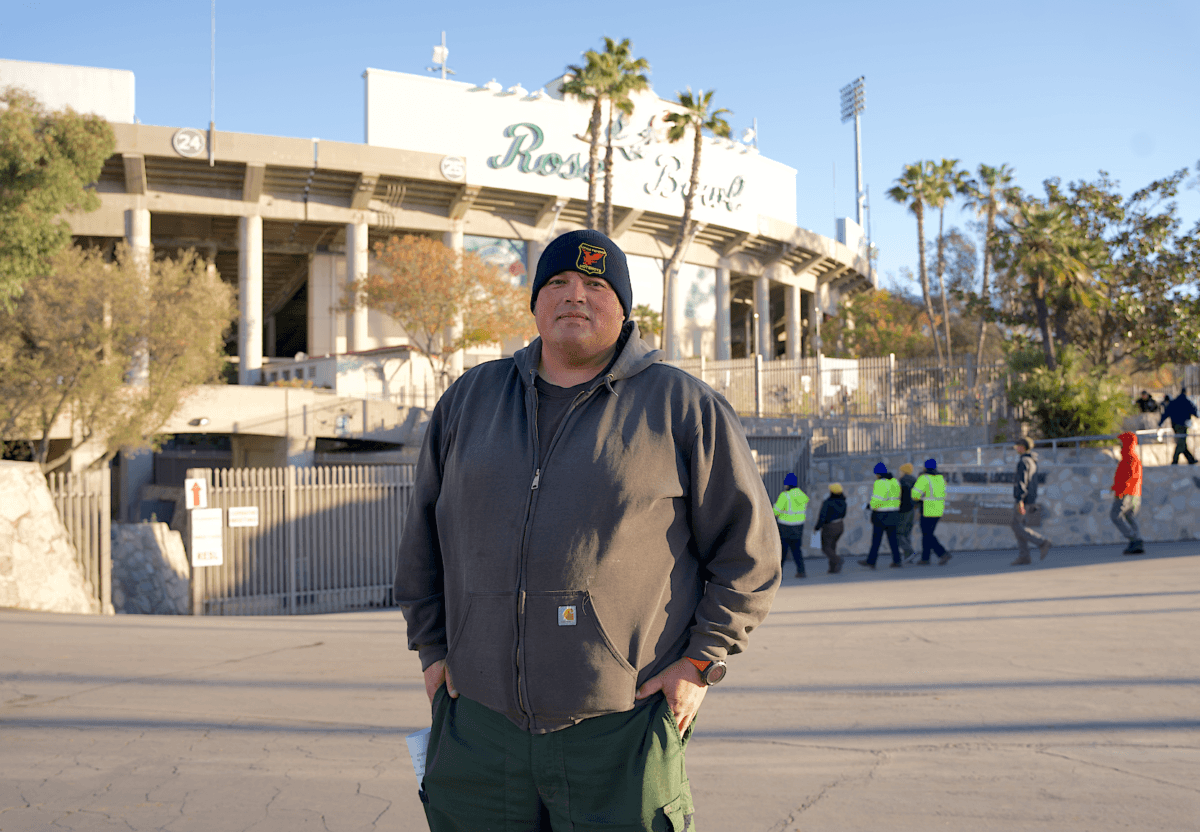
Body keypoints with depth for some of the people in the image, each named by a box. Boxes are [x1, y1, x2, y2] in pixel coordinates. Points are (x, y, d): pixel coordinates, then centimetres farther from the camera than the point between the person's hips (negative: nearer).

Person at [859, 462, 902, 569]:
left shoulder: (880, 483, -16)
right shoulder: (895, 482, 10)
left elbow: (877, 500, -21)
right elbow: (896, 498, 13)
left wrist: (871, 505, -1)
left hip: (881, 516, -7)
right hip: (893, 514, 7)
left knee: (876, 539, 1)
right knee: (892, 538, 9)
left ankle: (871, 561, 9)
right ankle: (896, 561, 6)